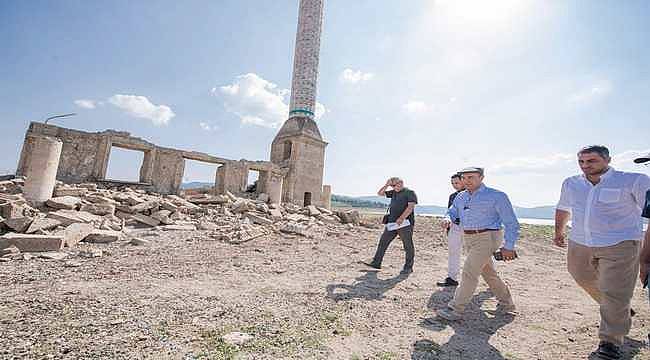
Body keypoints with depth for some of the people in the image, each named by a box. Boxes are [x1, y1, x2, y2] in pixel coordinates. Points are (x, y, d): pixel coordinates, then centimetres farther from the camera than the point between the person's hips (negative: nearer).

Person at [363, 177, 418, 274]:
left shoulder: (410, 193, -3)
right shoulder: (393, 193, 17)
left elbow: (410, 207, -15)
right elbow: (380, 193, 22)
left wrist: (402, 218, -25)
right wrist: (386, 185, 7)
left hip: (405, 223, -7)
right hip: (392, 223, 7)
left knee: (408, 246, 2)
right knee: (383, 241, 5)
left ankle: (408, 267, 14)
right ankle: (376, 262, 13)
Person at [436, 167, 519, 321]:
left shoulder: (496, 196, -9)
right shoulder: (461, 197, 8)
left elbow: (511, 222, -7)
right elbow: (452, 212, 17)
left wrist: (509, 247, -9)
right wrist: (447, 219, -9)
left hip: (487, 238, -7)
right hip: (468, 239, 7)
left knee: (469, 272, -12)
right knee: (488, 273, 19)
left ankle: (455, 309, -5)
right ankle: (506, 303, 39)